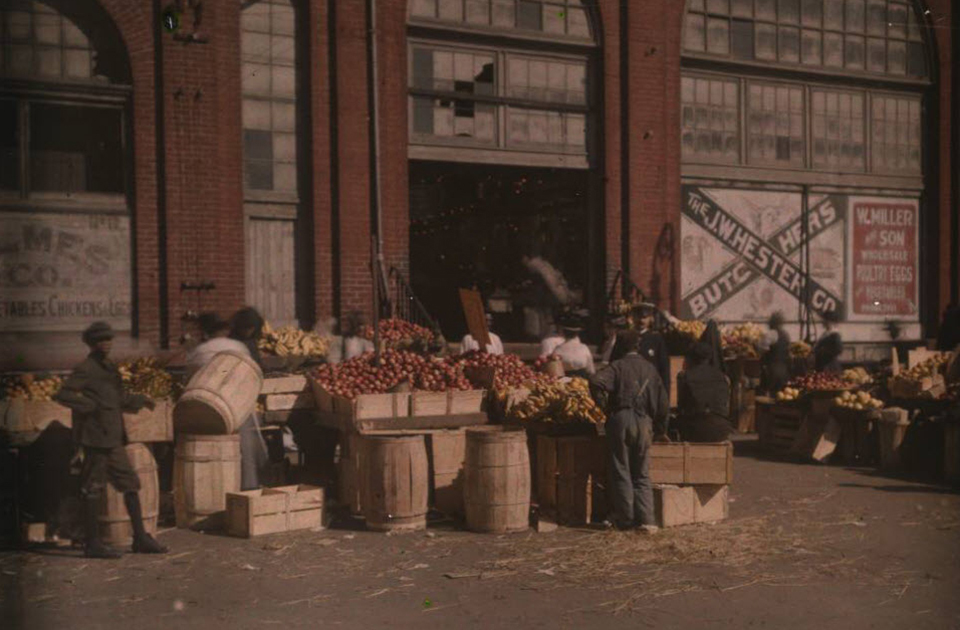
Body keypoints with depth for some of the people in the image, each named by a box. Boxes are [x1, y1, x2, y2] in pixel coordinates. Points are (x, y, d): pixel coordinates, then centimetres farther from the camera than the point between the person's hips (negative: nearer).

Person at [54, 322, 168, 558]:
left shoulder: (110, 368, 17)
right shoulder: (85, 369, -10)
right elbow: (62, 395, -19)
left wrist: (140, 400, 24)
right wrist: (91, 406, -20)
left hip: (112, 438, 9)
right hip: (96, 437, -9)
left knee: (130, 484, 10)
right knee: (93, 489, -2)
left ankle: (140, 538, 17)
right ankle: (92, 543, 5)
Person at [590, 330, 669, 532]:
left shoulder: (617, 366, -4)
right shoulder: (650, 368, 8)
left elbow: (596, 381, -22)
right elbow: (663, 402, 11)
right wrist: (659, 426, 22)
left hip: (621, 419, -3)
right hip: (644, 423, 3)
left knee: (621, 472, 6)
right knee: (642, 475, 11)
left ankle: (626, 519, 9)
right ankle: (647, 520, 2)